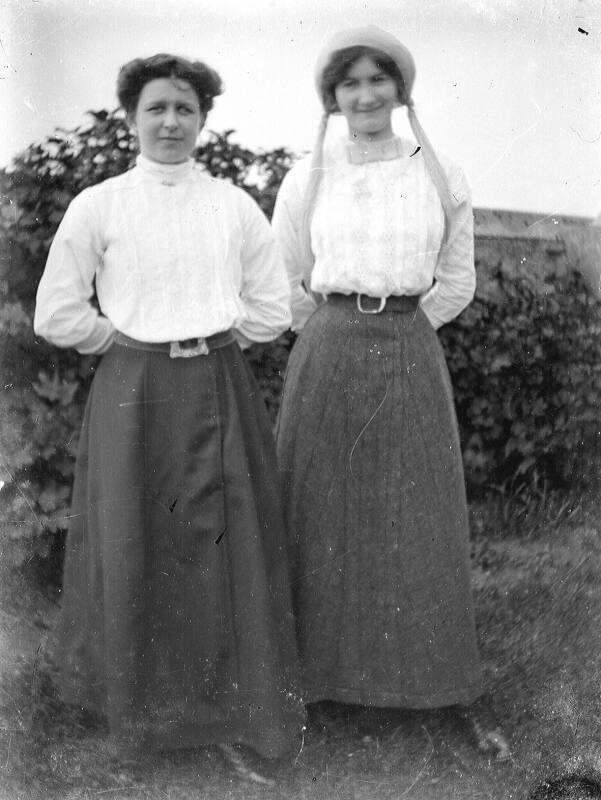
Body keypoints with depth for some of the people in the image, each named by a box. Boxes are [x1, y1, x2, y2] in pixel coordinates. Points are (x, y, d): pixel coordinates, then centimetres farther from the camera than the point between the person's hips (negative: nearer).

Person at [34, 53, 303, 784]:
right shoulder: (97, 207, -1)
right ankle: (145, 706, 31)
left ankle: (230, 715, 21)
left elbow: (272, 310, 9)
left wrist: (208, 336, 4)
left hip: (220, 394, 1)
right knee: (138, 550, 8)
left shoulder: (234, 205, 4)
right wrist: (135, 342, 1)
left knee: (225, 548, 4)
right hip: (135, 398, -1)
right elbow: (57, 317, 0)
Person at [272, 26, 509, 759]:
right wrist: (339, 336, 10)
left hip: (411, 363, 0)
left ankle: (458, 690, 19)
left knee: (423, 523, 5)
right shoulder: (306, 178, 2)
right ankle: (316, 669, 26)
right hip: (325, 362, 0)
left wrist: (394, 333, 7)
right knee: (321, 518, 7)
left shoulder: (441, 176, 3)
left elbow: (457, 281, 11)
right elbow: (283, 283, 10)